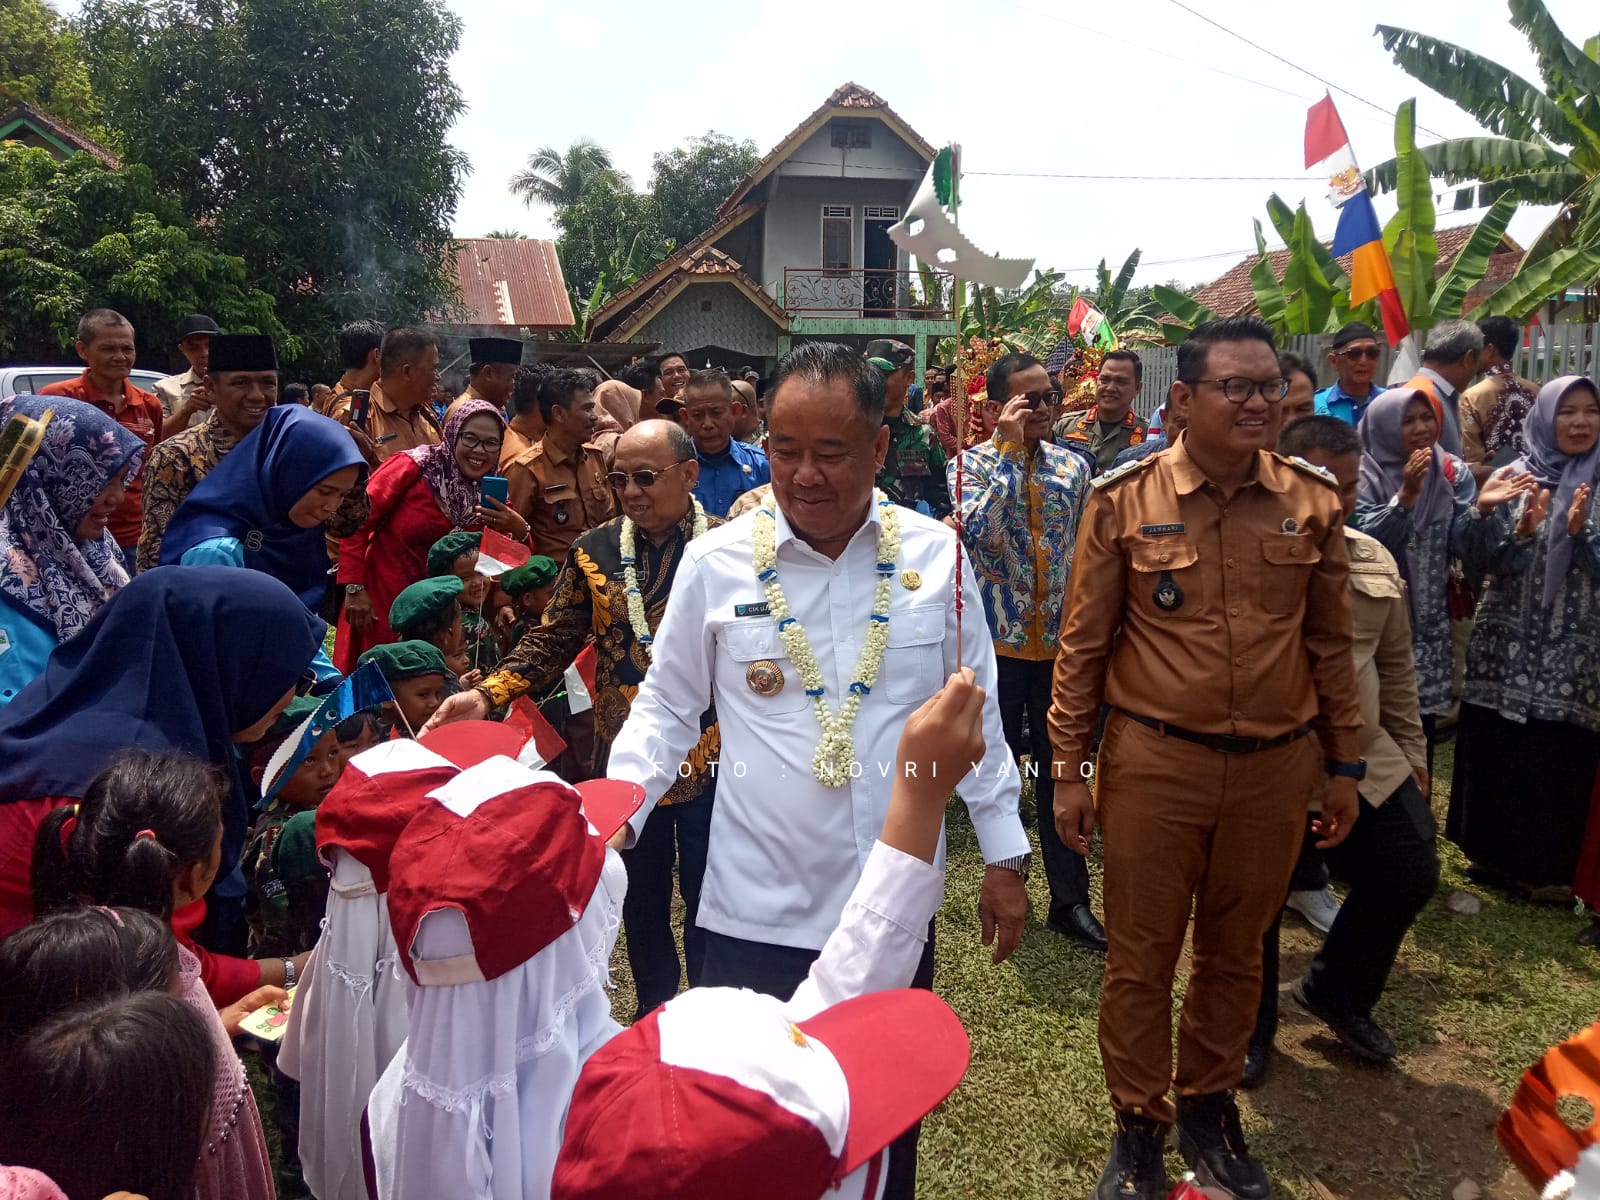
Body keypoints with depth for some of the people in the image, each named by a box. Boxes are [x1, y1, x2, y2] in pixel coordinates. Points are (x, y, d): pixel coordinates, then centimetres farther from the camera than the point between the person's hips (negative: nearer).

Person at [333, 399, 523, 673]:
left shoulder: (490, 496, 0)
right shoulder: (414, 466, -13)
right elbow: (357, 522, -11)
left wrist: (519, 532, -16)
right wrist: (355, 589, -14)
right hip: (380, 601, -4)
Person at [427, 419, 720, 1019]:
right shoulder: (596, 550, 3)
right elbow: (551, 640, 3)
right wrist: (487, 694, -9)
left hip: (706, 760, -3)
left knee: (706, 903, 9)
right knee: (641, 902, 17)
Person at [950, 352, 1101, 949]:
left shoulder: (1073, 467, 5)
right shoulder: (973, 463, -3)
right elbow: (975, 531, -23)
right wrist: (1010, 450, -20)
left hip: (1062, 638, 2)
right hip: (999, 638, -2)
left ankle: (1070, 898, 18)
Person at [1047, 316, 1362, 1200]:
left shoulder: (1313, 504, 1)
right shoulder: (1123, 500, -6)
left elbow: (1330, 644, 9)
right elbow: (1083, 644, -2)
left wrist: (1345, 765, 11)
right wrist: (1070, 770, -2)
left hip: (1275, 768, 3)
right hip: (1153, 764, -2)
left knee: (1234, 955, 18)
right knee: (1140, 958, 9)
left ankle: (1209, 1108, 40)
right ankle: (1138, 1125, 31)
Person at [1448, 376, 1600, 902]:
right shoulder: (1513, 478, 2)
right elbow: (1488, 562, -3)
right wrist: (1522, 532, -20)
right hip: (1508, 642, 0)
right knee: (1496, 752, 6)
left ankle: (1546, 862, 19)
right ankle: (1492, 854, 23)